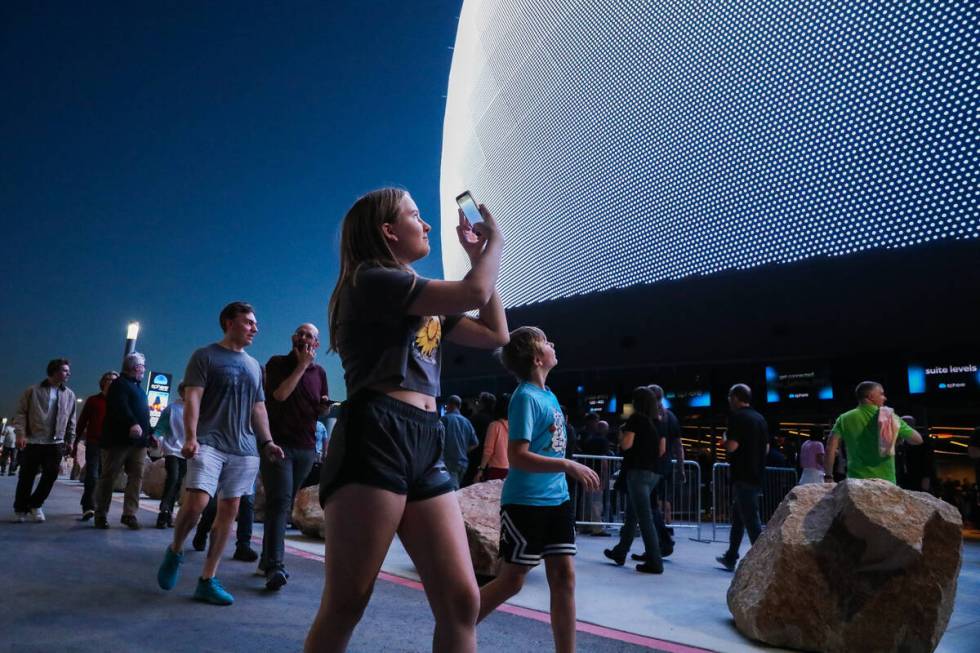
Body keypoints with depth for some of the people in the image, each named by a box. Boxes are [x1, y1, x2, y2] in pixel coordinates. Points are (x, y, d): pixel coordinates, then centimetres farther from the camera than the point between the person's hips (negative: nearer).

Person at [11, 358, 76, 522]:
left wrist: (70, 440, 11)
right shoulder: (33, 391, 1)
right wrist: (20, 434, -13)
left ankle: (35, 504, 21)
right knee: (26, 477, 4)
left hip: (56, 443, 3)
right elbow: (21, 413, -2)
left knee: (51, 476, 0)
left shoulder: (69, 395, 10)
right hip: (32, 441, -3)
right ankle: (20, 509, 21)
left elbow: (71, 420, 14)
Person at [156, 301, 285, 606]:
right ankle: (175, 551, 12)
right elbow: (192, 398, -7)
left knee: (229, 512, 2)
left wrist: (267, 441, 7)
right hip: (209, 442, -5)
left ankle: (208, 580, 10)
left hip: (244, 449, 5)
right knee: (196, 502, -19)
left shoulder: (254, 366, 19)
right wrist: (191, 436, -19)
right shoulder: (205, 356, 3)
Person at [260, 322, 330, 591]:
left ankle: (268, 559, 19)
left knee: (284, 505, 10)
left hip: (306, 448, 5)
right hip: (278, 443, -5)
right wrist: (301, 365, -11)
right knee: (280, 502, -15)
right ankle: (275, 566, -19)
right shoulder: (277, 364, 2)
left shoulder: (319, 372, 14)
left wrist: (325, 405, -3)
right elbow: (280, 394, -15)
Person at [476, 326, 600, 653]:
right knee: (512, 580, 3)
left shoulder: (549, 395, 10)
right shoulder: (526, 397, -16)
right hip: (525, 503, -8)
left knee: (564, 575, 6)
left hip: (557, 500, 8)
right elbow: (517, 456, -22)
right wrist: (568, 466, -26)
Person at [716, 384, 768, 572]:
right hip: (757, 476, 8)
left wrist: (725, 439, 0)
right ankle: (730, 558, 24)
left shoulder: (737, 417, -12)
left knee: (751, 521, -6)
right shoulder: (760, 418, 12)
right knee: (738, 517, 17)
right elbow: (766, 448, 17)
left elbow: (732, 446, -19)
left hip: (743, 477, -8)